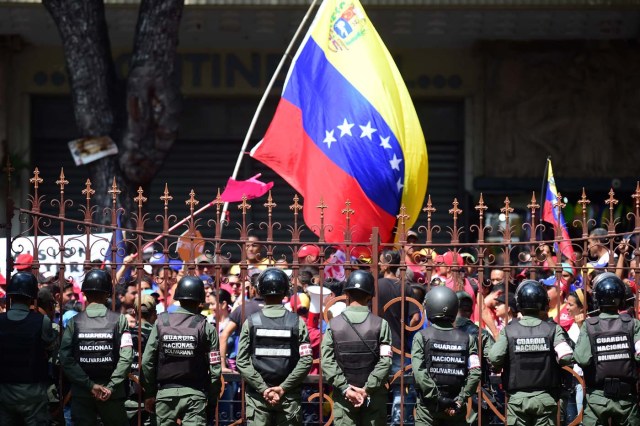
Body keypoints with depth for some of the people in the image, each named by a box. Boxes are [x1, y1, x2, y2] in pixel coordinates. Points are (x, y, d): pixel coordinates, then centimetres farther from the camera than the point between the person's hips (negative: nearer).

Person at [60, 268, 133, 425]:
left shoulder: (74, 322, -2)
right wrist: (111, 387, -11)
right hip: (112, 394, 0)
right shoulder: (119, 320, -3)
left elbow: (66, 359, -10)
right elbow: (126, 357, -13)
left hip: (81, 394, 0)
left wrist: (90, 385, -11)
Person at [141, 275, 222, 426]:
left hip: (165, 392, 2)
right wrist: (212, 399, 5)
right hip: (194, 394, -2)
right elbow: (215, 369, -6)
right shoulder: (206, 327, -3)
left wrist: (149, 394, 8)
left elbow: (147, 362, 0)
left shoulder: (161, 322, 1)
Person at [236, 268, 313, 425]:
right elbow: (306, 361, -8)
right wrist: (283, 388, -7)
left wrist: (262, 388, -7)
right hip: (289, 396, 0)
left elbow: (242, 361, -7)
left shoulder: (251, 322, -1)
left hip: (257, 395, 0)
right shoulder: (297, 322, -1)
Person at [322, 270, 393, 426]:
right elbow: (385, 362, -11)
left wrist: (345, 388, -10)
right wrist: (368, 389, -11)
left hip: (343, 396, 0)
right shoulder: (381, 324, -3)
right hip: (374, 396, 0)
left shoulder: (334, 324, -1)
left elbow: (327, 361, -8)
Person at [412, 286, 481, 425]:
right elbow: (475, 373, -7)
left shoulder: (422, 337, -5)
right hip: (456, 407, 2)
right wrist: (460, 400, -6)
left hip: (428, 405, -2)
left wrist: (437, 397, -12)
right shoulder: (466, 339, 2)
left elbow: (419, 373, -14)